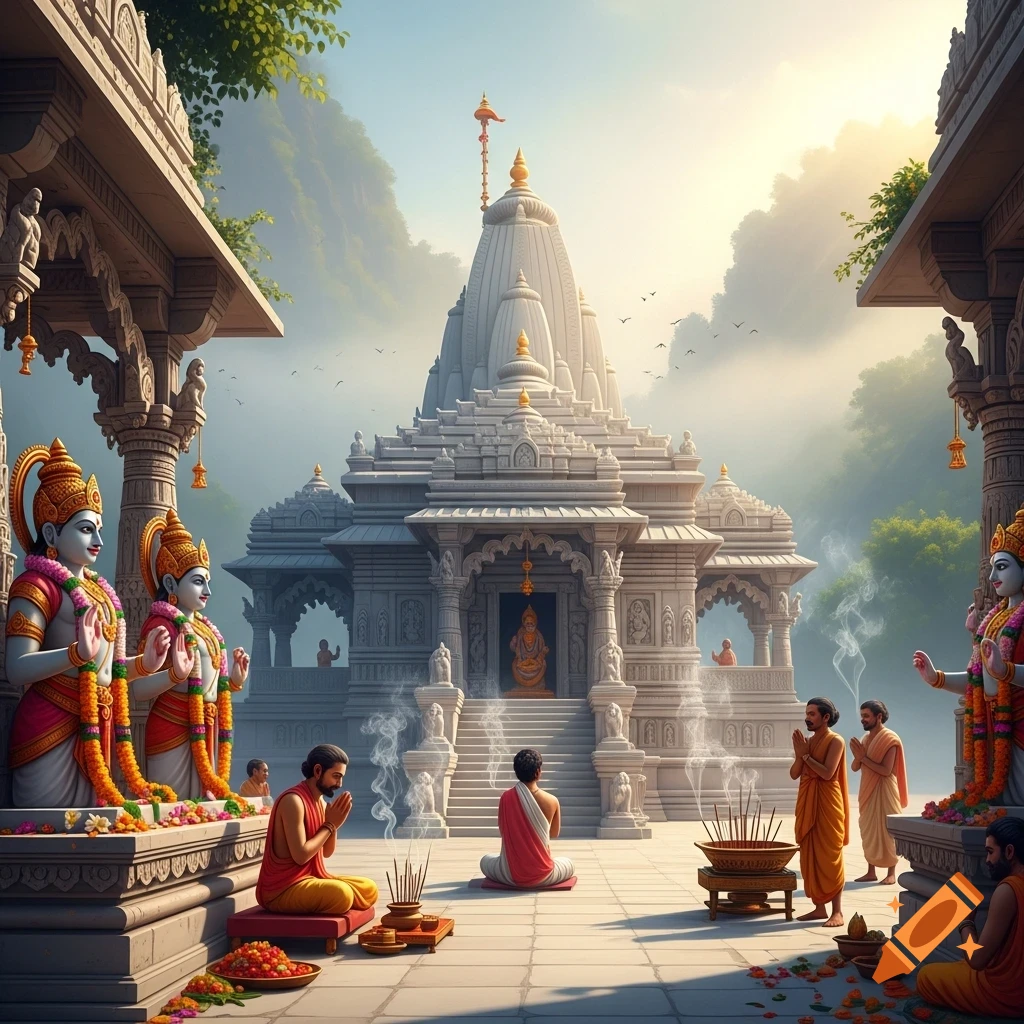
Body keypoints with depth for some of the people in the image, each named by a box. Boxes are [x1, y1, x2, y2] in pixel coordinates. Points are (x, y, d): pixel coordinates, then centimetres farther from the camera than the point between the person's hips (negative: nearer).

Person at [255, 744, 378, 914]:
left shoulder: (320, 801, 11)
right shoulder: (293, 800, -18)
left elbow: (327, 852, 15)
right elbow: (301, 855, -22)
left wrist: (333, 823, -3)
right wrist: (330, 824, -12)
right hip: (282, 889, -10)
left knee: (369, 889, 4)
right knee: (341, 894, -32)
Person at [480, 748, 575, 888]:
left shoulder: (506, 797, -8)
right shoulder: (552, 801, -10)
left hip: (510, 874, 0)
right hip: (542, 876, 0)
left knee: (485, 860, 33)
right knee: (569, 864, 33)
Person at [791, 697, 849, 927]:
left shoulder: (835, 741, -7)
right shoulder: (807, 741, 12)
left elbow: (828, 772, -18)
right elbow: (794, 774, 8)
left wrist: (806, 754, -11)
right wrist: (799, 754, -9)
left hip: (827, 804, -7)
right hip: (807, 804, 7)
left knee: (830, 856, -6)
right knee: (810, 856, 7)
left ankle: (837, 911, -4)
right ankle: (819, 907, 14)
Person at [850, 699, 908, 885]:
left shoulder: (890, 739, -12)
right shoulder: (867, 738, 11)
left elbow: (886, 770, -19)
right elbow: (855, 767, 8)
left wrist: (863, 757, -18)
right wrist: (858, 756, -13)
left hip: (884, 791, -7)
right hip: (868, 791, 7)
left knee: (887, 830, -4)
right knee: (869, 830, 7)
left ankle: (891, 873, 0)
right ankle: (871, 872, 11)